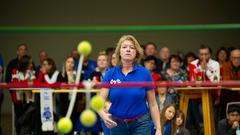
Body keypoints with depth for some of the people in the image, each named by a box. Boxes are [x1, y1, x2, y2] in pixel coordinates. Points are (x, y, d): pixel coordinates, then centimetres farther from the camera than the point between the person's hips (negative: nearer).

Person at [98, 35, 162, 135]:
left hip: (140, 124, -2)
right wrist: (103, 115, -32)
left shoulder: (145, 74, -5)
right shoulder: (110, 74, -3)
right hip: (116, 124, 2)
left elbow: (152, 104, 0)